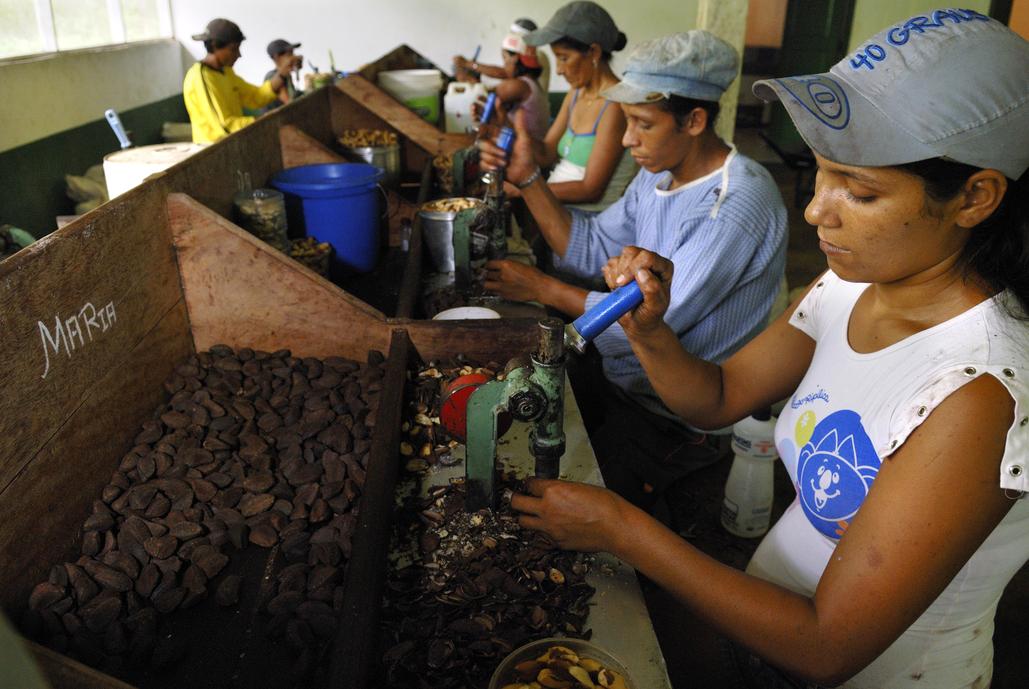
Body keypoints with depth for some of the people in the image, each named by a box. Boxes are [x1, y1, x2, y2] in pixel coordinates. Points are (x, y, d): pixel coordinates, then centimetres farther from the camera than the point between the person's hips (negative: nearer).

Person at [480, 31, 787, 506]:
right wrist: (528, 179, -8)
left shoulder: (736, 206, -25)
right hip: (626, 372, 8)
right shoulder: (659, 173, 3)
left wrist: (541, 288, -17)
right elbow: (591, 250, 5)